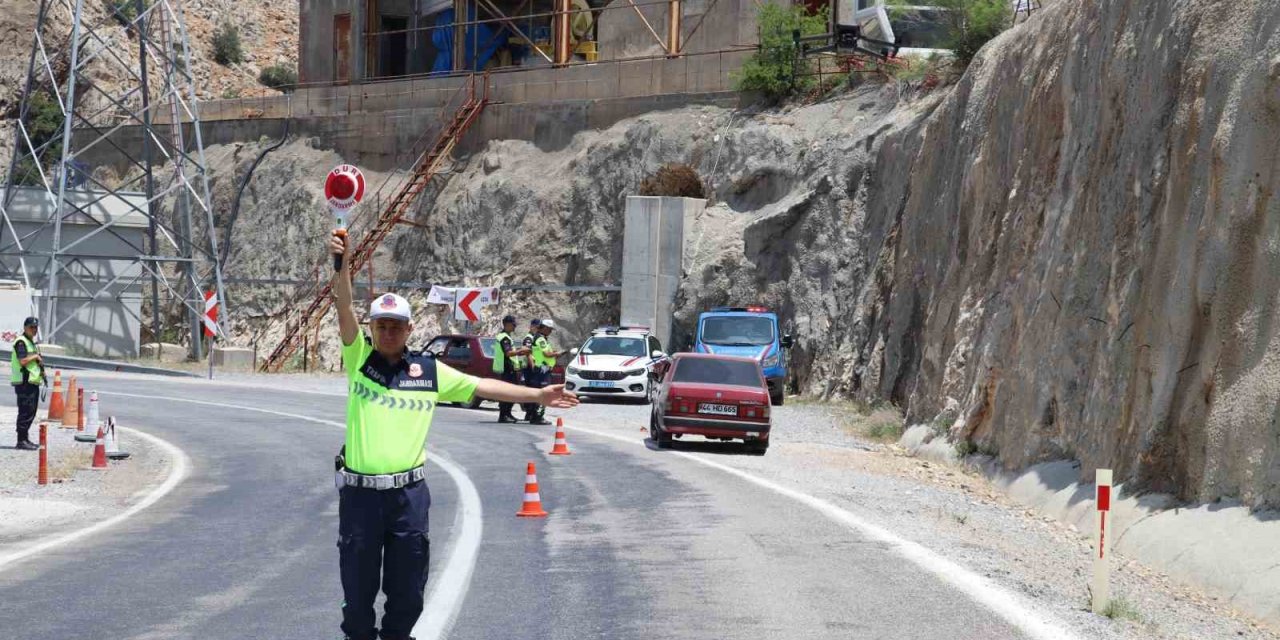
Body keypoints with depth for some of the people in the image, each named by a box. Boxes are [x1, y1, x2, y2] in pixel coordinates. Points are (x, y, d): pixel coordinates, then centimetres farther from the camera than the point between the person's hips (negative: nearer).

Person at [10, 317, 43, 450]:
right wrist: (36, 356, -11)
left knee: (31, 412, 14)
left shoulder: (32, 343, 20)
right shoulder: (21, 342, -11)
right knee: (25, 412, -10)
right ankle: (21, 441, -8)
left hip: (33, 382, 10)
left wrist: (39, 364, 10)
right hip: (25, 382, -10)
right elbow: (23, 360, -23)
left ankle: (25, 439, 21)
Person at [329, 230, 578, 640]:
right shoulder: (359, 359, 1)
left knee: (407, 587, 8)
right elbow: (344, 309, -11)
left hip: (408, 493, 1)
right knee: (358, 585, 6)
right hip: (360, 493, -1)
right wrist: (343, 264, -27)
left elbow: (481, 387, 10)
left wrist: (538, 396, 7)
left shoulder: (428, 371, 6)